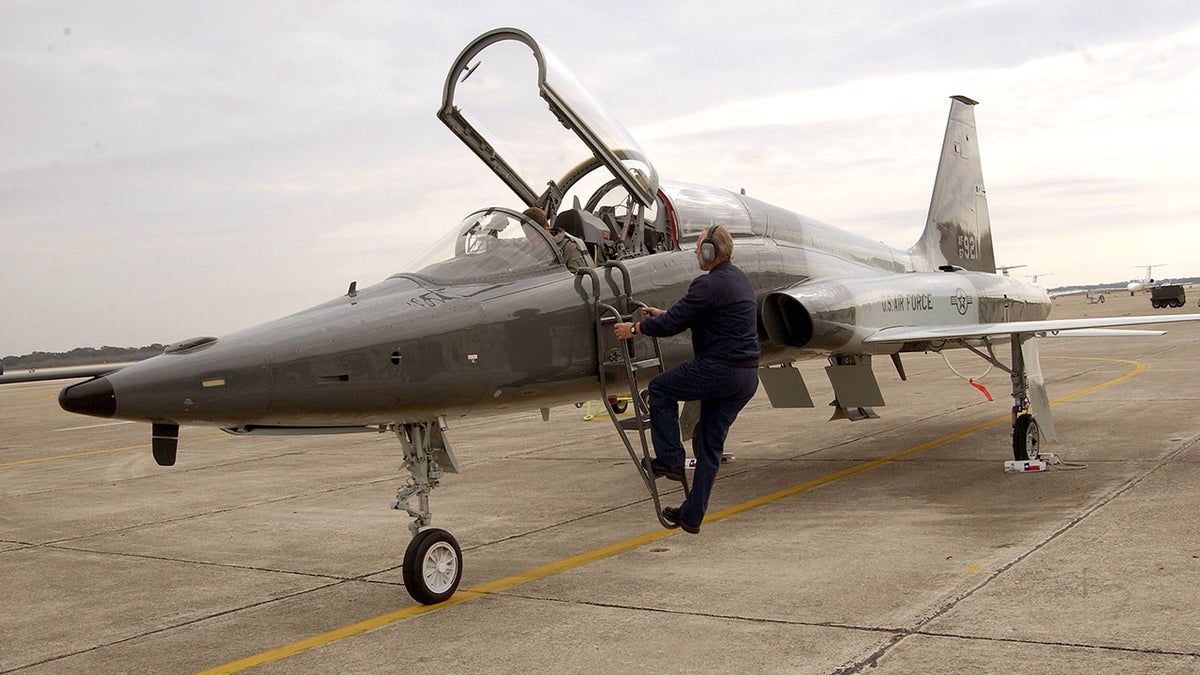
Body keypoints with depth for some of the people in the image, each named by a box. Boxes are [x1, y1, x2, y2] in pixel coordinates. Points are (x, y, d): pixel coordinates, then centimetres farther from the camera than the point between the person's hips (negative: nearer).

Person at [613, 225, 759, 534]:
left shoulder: (709, 285, -15)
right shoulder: (739, 278, 16)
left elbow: (673, 324, -14)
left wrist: (635, 328, 1)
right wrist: (664, 314, 32)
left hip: (719, 369, -9)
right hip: (748, 376, 9)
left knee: (660, 389, 13)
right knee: (710, 445, 13)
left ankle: (670, 459, 13)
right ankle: (692, 515, 18)